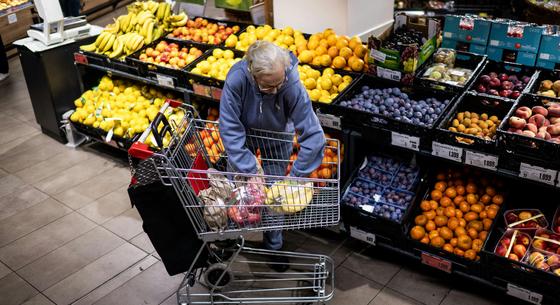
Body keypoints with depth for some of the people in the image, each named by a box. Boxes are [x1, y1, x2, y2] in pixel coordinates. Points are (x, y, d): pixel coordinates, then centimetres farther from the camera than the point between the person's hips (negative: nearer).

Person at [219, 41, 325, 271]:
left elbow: (313, 135, -36)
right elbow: (230, 130, -33)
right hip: (243, 135, 1)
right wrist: (251, 172, -35)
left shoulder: (292, 84, -39)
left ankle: (274, 246, 31)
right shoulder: (237, 79, -38)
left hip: (276, 141, 0)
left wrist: (295, 177, -34)